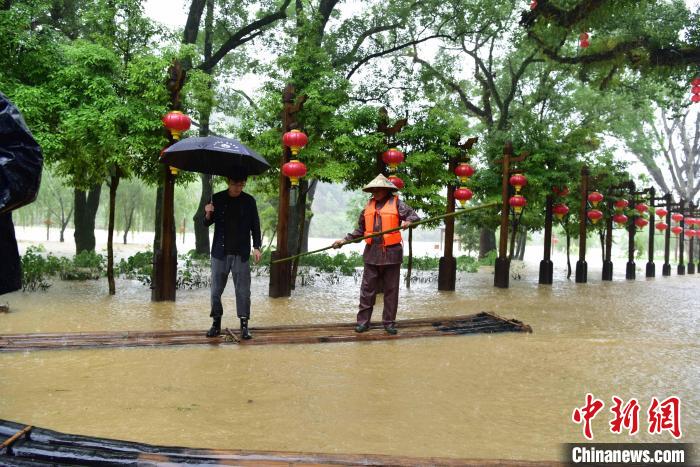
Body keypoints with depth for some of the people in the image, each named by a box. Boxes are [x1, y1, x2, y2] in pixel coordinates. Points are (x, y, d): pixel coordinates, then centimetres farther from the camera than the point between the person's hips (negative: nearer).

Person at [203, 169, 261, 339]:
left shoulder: (249, 201, 2)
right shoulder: (217, 199, 2)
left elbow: (255, 225, 7)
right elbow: (207, 223, 8)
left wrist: (256, 247, -3)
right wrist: (208, 214, -14)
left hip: (241, 253, -1)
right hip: (220, 252, 1)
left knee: (243, 290, -2)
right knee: (216, 289, 5)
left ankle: (244, 325, 5)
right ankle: (216, 323, 17)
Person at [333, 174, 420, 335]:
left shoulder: (396, 203, 1)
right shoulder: (368, 206, 12)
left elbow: (414, 216, -5)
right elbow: (360, 231, 18)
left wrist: (408, 221, -26)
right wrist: (344, 240, 11)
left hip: (391, 253, -3)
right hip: (372, 254, 3)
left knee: (391, 290, 5)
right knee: (367, 289, 3)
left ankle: (389, 322, 14)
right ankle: (363, 321, 9)